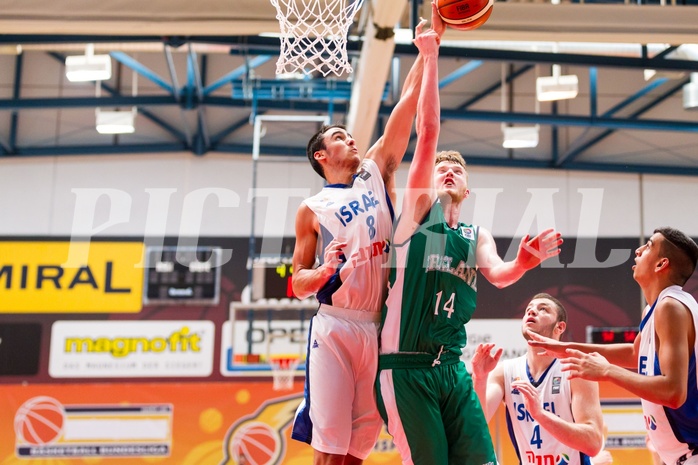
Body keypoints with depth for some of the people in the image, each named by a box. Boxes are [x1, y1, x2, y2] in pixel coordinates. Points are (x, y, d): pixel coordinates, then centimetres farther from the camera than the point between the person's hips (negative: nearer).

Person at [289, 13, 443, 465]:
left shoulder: (377, 173, 14)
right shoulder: (312, 209, 7)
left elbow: (408, 103, 9)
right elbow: (297, 283, 6)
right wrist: (326, 270, -14)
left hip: (381, 329, 3)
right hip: (335, 328, -3)